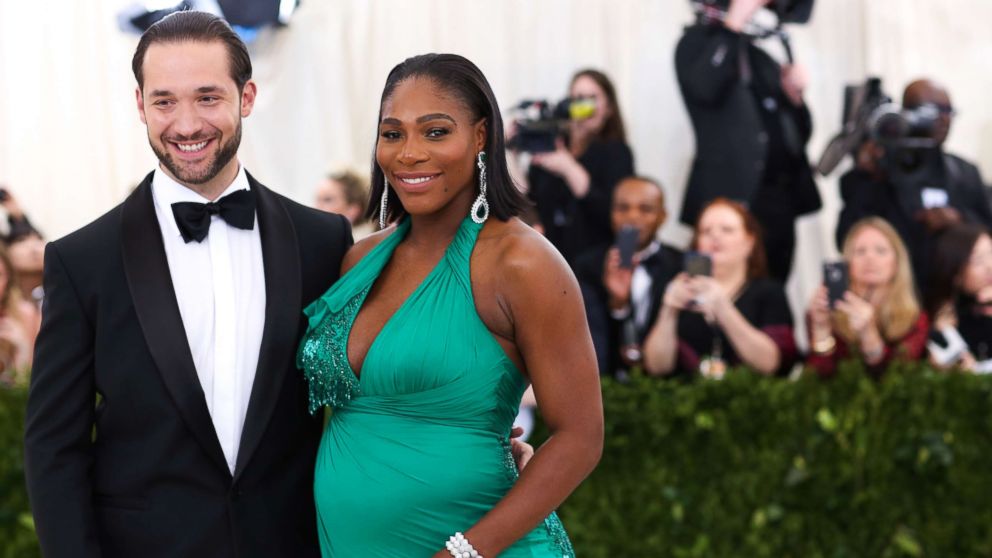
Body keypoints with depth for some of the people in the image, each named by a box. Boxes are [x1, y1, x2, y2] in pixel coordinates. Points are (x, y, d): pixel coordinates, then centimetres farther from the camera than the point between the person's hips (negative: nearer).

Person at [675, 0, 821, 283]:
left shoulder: (760, 57, 19)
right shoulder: (696, 44, 4)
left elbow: (801, 133, 20)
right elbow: (705, 87, -20)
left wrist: (794, 96, -1)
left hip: (780, 198, 6)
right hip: (732, 194, -6)